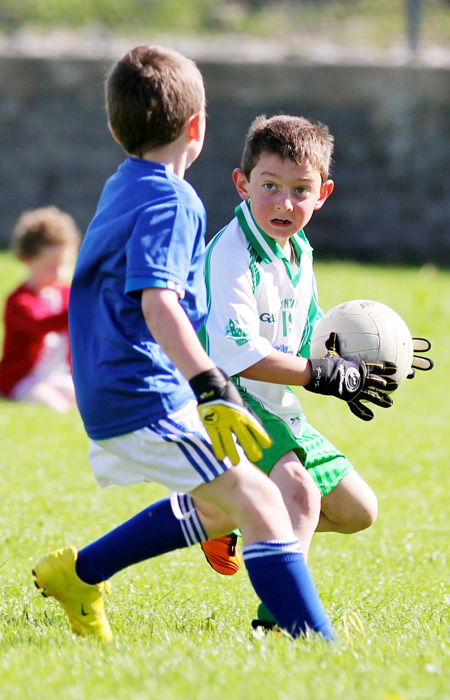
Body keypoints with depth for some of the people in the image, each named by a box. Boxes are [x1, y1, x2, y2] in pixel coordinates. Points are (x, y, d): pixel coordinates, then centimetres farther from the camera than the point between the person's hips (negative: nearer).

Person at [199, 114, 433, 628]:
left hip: (276, 408, 9)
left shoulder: (298, 252, 7)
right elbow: (241, 354, -29)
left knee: (356, 511, 14)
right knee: (296, 486, -33)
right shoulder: (231, 256, -22)